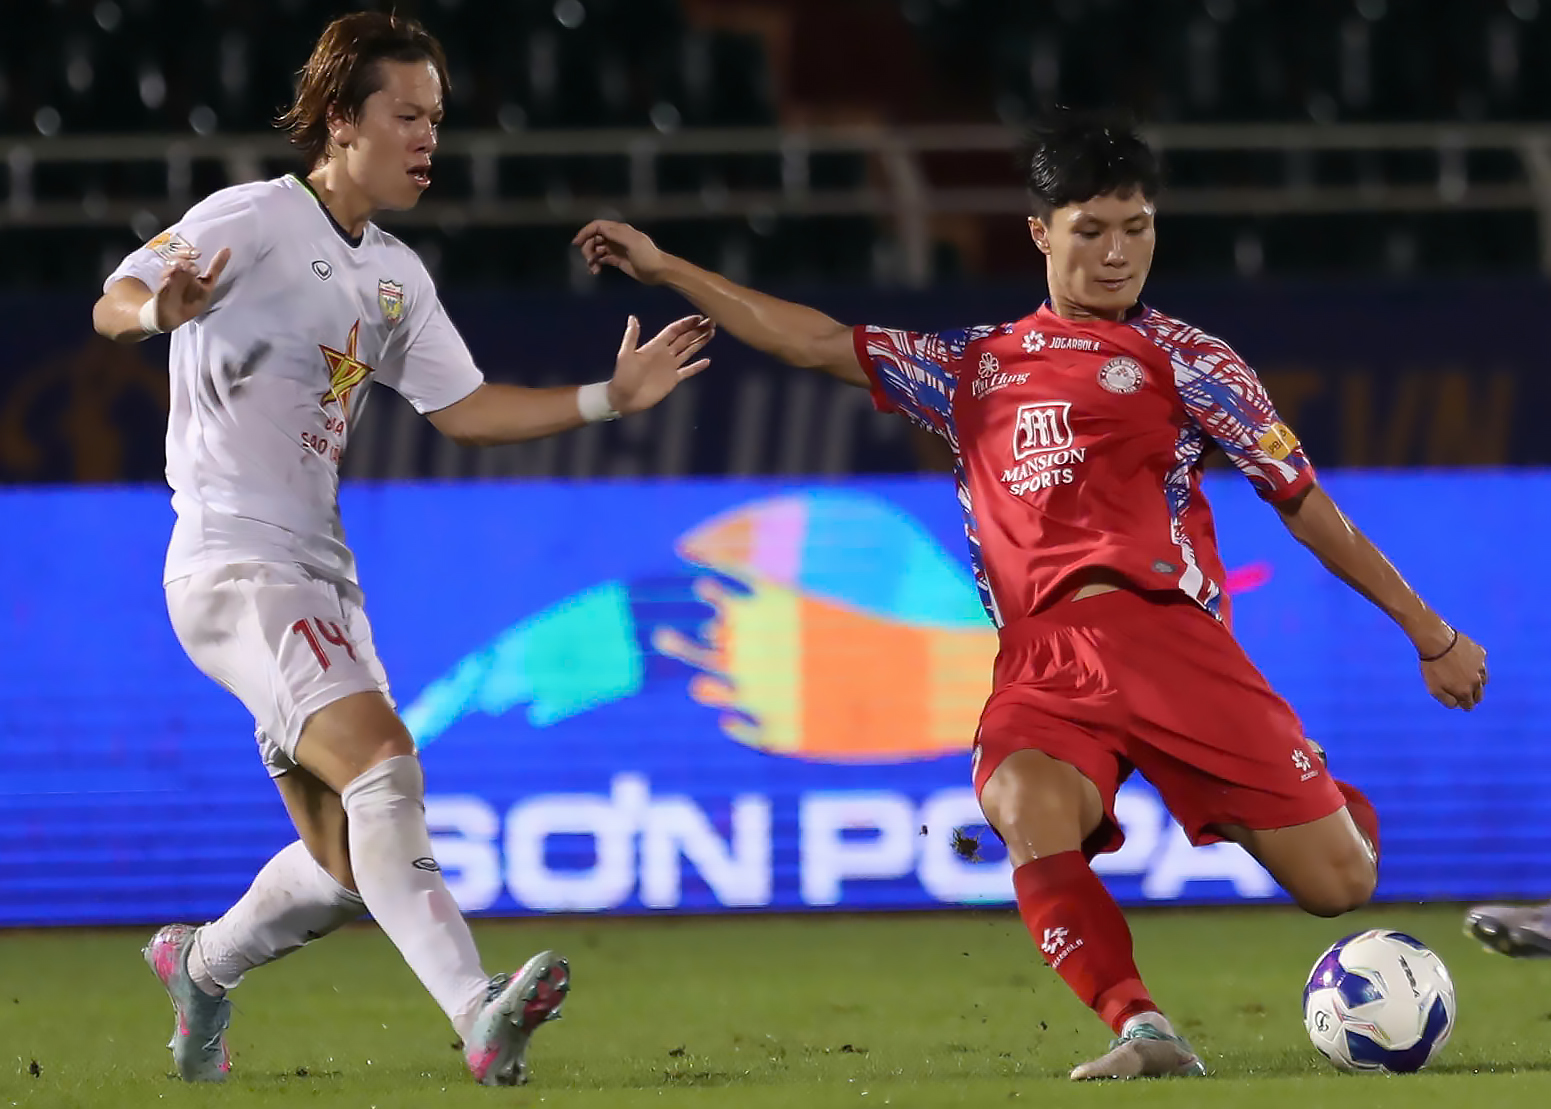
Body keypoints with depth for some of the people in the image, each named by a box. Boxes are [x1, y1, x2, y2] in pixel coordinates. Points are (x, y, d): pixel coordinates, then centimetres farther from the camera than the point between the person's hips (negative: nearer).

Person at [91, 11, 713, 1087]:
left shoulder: (398, 276, 17)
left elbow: (465, 407, 20)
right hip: (233, 563, -9)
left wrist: (610, 397, 10)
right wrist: (160, 308, -39)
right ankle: (479, 1017, -38)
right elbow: (113, 302, -15)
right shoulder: (254, 219, -6)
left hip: (320, 576, 9)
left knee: (345, 864, 8)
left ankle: (201, 965, 36)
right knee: (380, 757, -28)